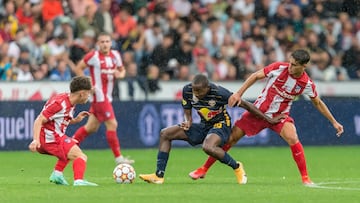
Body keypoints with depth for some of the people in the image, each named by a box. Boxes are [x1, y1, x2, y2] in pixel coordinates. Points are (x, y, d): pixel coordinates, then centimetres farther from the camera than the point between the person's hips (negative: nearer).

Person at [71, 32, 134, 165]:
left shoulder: (115, 55, 9)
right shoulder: (93, 56, -10)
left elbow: (122, 70, 20)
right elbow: (78, 69, -6)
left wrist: (120, 74, -4)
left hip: (107, 96, 7)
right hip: (99, 95, -7)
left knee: (91, 127, 13)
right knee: (112, 124, -9)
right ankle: (118, 157, -4)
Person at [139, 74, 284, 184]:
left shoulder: (219, 93, -27)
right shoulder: (187, 90, -12)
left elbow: (244, 105, -18)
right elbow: (187, 112, 5)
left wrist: (269, 120, -13)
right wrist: (187, 122, -21)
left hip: (220, 125, -7)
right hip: (204, 126, 7)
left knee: (208, 147, -40)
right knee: (165, 134, -5)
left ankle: (236, 167, -14)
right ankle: (159, 176, -7)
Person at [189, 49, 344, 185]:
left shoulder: (307, 84, -13)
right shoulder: (279, 68, -17)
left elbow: (318, 103, 4)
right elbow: (256, 76, -6)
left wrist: (334, 122, 6)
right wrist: (239, 93, -12)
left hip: (280, 115, -1)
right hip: (259, 110, 1)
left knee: (292, 138, -29)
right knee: (232, 137, -1)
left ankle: (305, 178, -15)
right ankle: (204, 169, 15)